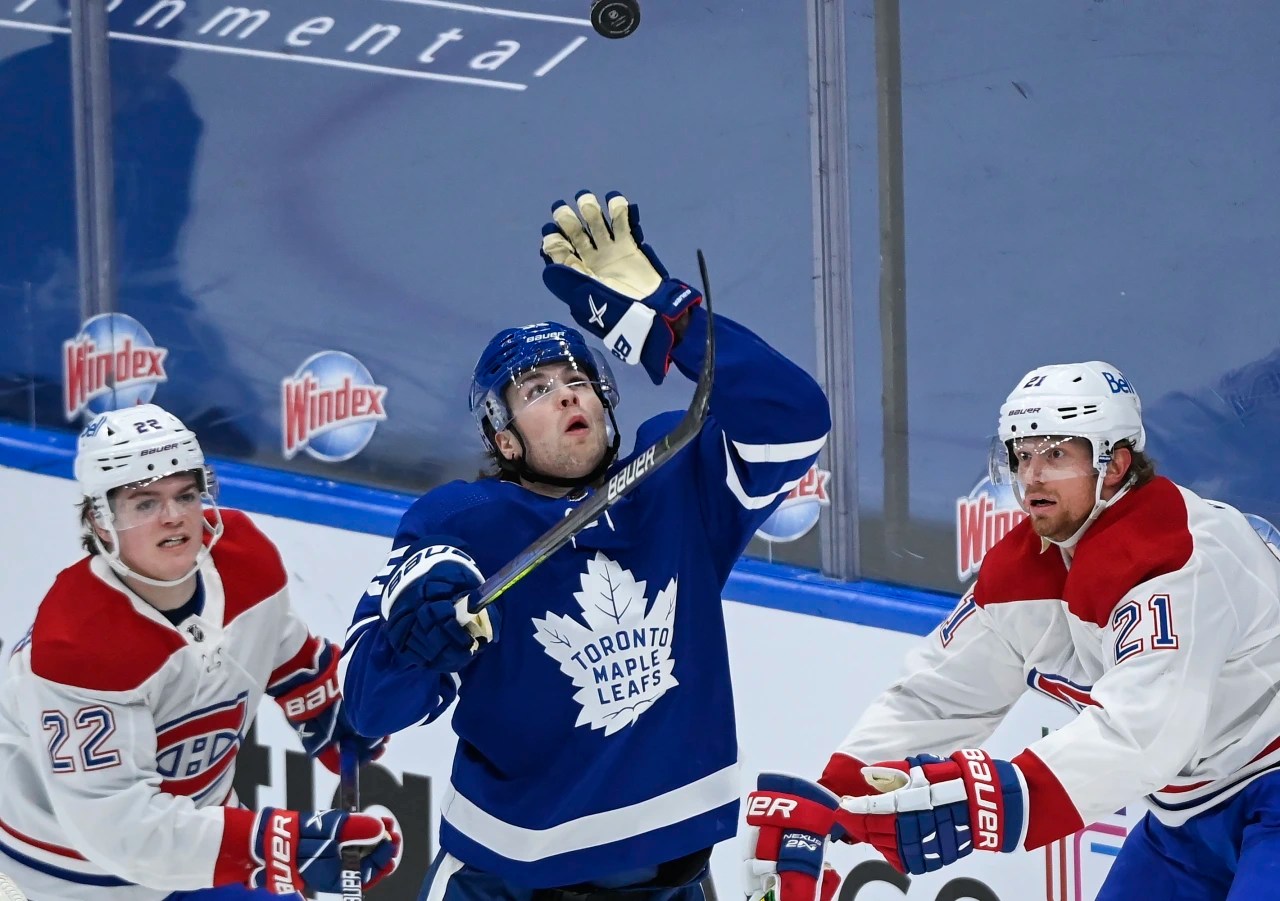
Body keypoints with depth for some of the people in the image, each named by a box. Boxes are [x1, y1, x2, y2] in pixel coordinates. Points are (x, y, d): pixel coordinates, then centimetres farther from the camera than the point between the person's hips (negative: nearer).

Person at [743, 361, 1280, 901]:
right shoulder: (1020, 568, 1)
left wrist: (1001, 802, -49)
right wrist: (822, 805, -11)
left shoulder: (1177, 557, -26)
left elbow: (1144, 729, -38)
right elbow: (933, 694, 2)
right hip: (1191, 809, 9)